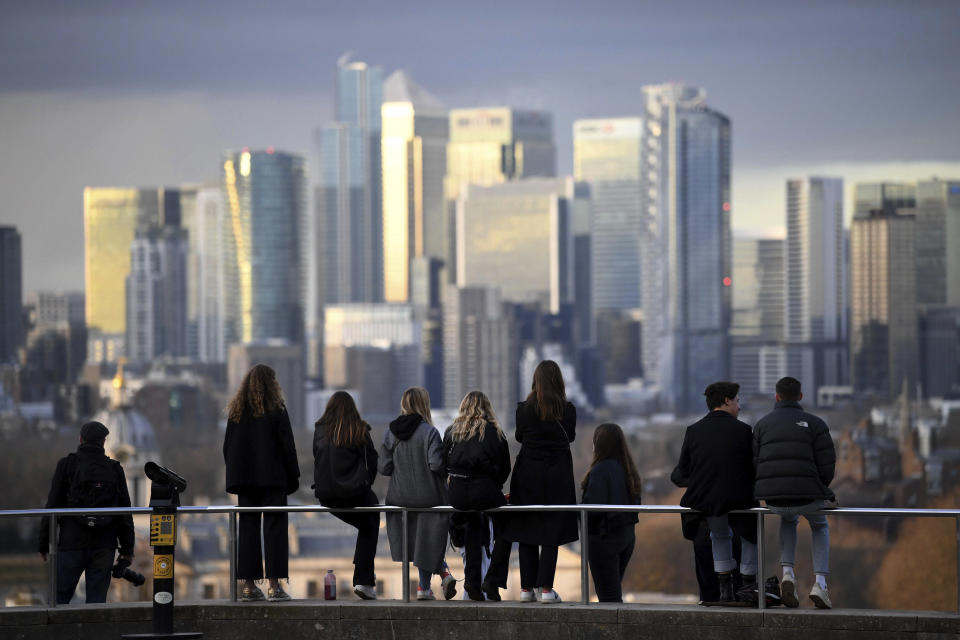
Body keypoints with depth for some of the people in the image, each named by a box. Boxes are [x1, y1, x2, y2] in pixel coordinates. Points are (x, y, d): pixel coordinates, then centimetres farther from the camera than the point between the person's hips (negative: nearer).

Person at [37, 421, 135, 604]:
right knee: (97, 600, 4)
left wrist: (43, 544, 4)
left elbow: (53, 506, -1)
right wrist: (127, 549, 13)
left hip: (72, 543, -2)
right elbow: (125, 514, 7)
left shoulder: (66, 465, 0)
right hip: (104, 547, 2)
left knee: (60, 597, 2)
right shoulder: (115, 470, 6)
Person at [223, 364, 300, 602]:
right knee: (274, 527, -2)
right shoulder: (276, 409, -5)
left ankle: (248, 585, 4)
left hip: (244, 478, 4)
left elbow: (227, 446, 9)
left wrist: (234, 475, 14)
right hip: (272, 479, -4)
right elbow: (287, 446, -6)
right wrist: (293, 476, 2)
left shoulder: (236, 411, 7)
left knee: (247, 528, 7)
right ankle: (273, 584, -9)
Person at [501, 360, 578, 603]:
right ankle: (546, 588, -4)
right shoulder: (568, 410, -6)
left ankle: (527, 588, 7)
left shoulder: (524, 409, -5)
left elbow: (520, 437, 8)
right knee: (551, 533, 2)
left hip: (528, 473, 1)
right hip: (557, 475, -1)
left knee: (526, 533, 8)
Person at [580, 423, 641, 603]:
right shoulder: (628, 470, 7)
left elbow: (594, 508, -22)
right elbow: (635, 502, 13)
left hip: (604, 536, -8)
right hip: (628, 534, 8)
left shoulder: (601, 470, -18)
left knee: (608, 595, -3)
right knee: (615, 591, 17)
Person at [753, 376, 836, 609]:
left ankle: (788, 573, 18)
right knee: (819, 525, 32)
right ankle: (820, 583, 13)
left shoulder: (762, 424, 11)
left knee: (788, 520, 39)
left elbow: (754, 465, 6)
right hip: (807, 497, -2)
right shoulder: (815, 424, 3)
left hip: (772, 498, 2)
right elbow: (827, 465, -2)